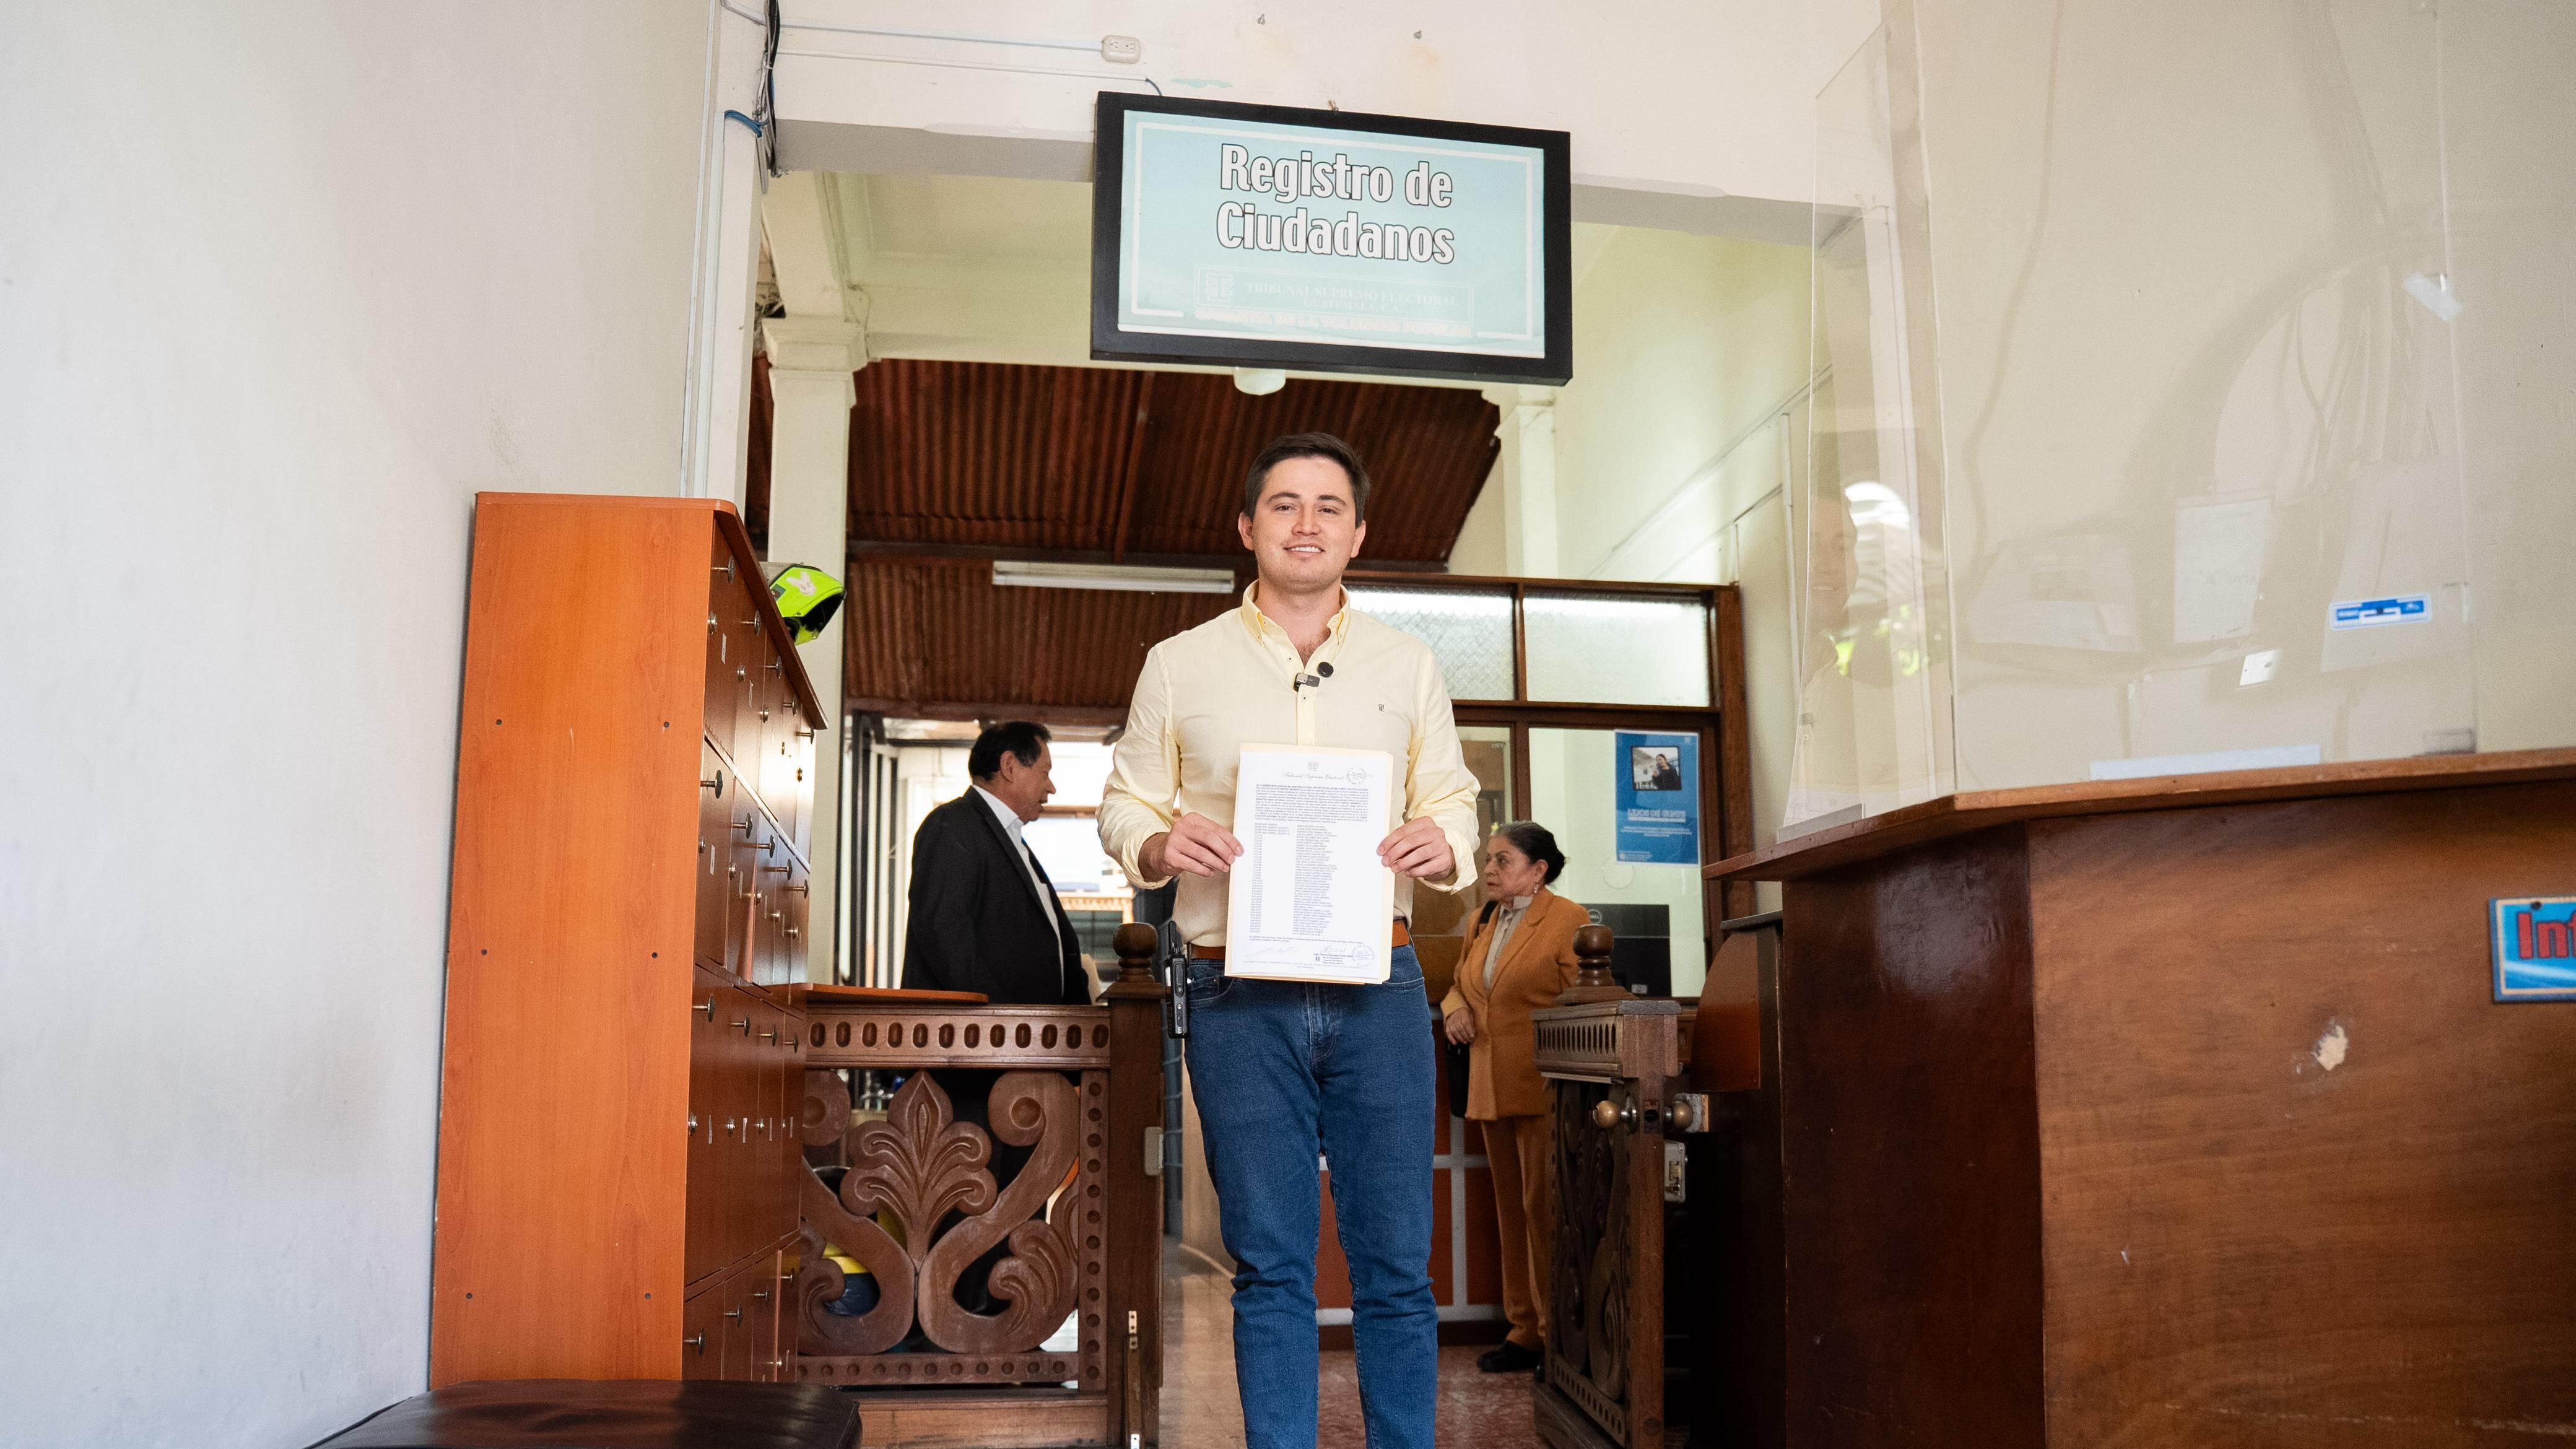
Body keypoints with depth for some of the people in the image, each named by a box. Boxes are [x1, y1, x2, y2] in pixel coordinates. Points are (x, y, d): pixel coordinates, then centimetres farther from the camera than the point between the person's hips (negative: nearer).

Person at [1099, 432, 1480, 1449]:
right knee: (1269, 1265, 5)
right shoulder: (1179, 665, 9)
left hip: (1376, 985, 1)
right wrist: (1162, 844, -11)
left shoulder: (1408, 666, 12)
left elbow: (1455, 804, 14)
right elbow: (1124, 808, 11)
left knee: (1396, 1263, 3)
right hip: (1239, 993, -1)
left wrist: (1441, 847, -9)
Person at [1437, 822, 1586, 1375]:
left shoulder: (1567, 919, -7)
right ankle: (1526, 1329, 21)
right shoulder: (1482, 922, 16)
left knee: (1542, 1207, -6)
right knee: (1511, 1209, 12)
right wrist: (1456, 1009, 5)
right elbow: (1460, 983, 26)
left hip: (1543, 1086, -8)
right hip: (1492, 1090, 8)